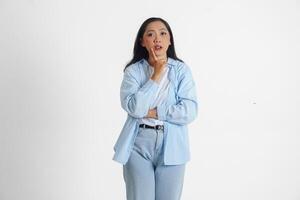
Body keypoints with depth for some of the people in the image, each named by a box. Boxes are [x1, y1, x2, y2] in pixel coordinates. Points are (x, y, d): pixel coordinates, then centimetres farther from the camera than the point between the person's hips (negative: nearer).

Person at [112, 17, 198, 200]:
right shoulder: (133, 70, 0)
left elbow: (189, 111, -9)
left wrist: (153, 112, -12)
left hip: (172, 147, 1)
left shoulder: (182, 70, 0)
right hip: (138, 145, 0)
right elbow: (134, 107, -15)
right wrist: (156, 76, -12)